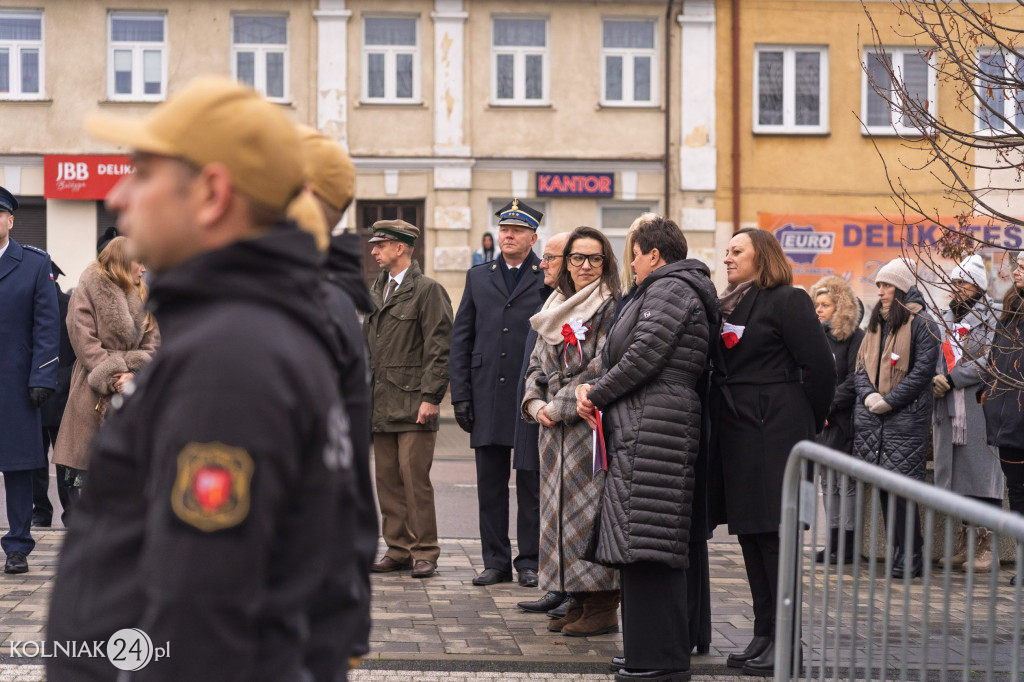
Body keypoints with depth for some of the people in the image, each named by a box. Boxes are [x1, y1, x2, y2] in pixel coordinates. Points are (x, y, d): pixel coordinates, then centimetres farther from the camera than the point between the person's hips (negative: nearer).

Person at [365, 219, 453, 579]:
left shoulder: (428, 290, -5)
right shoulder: (376, 290, 18)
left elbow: (439, 348, -9)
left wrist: (430, 397, -15)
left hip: (413, 403, -7)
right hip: (381, 404, 7)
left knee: (415, 479, -7)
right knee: (387, 479, 7)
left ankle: (424, 552, 1)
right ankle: (398, 549, 14)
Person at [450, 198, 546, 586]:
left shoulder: (550, 279, 2)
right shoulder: (478, 278, 13)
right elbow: (461, 338, 11)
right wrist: (460, 394, 3)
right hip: (488, 398, 3)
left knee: (532, 484, 3)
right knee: (490, 485, 6)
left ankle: (530, 561, 11)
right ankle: (496, 561, 14)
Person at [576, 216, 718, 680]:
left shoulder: (669, 289, -7)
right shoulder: (673, 290, 25)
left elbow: (645, 356, -16)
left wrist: (597, 394, -5)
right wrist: (598, 394, 9)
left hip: (652, 428, -11)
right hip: (641, 430, 11)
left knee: (648, 540, -12)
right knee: (643, 541, 11)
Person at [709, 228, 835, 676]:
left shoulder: (786, 301, -7)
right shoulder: (729, 305, 16)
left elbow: (819, 366, -10)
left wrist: (809, 423, -2)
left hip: (774, 435, -8)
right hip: (736, 435, 8)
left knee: (772, 534, -7)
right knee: (749, 536, 9)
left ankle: (785, 641, -1)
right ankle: (764, 634, 16)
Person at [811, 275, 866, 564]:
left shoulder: (855, 337, -6)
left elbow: (854, 381, -13)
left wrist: (828, 406, -16)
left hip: (842, 420, -7)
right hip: (820, 420, 7)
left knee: (845, 481, -4)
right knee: (827, 481, 9)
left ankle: (848, 545, 0)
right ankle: (834, 541, 15)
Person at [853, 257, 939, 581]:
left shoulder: (921, 324, -4)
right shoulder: (876, 323, 18)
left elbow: (922, 371, -11)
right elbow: (861, 365, 16)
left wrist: (889, 401, -13)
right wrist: (868, 395, -3)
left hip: (906, 418, -7)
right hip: (871, 417, 7)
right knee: (882, 484, 6)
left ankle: (910, 556, -2)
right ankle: (899, 550, 13)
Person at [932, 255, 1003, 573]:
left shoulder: (992, 316, -1)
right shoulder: (945, 317, 18)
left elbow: (989, 361, -12)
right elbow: (934, 357, 18)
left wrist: (952, 378, -12)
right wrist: (936, 379, -3)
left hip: (980, 405, -6)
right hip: (948, 408, 6)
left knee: (982, 472, -6)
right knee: (954, 474, 7)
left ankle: (987, 545, -2)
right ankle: (962, 543, 14)